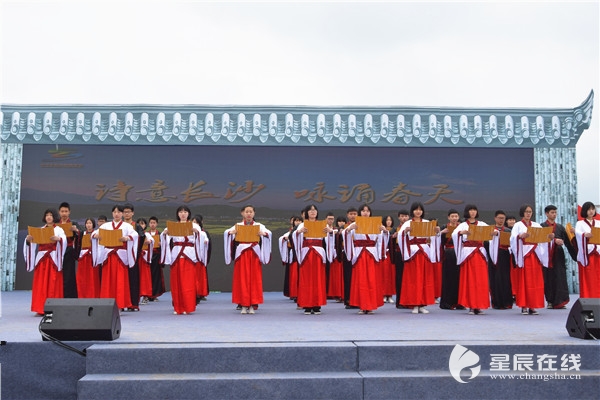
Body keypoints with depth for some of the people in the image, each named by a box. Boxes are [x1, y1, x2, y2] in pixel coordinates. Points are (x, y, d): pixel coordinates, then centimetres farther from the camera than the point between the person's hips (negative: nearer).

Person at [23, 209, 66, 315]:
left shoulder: (59, 230, 5)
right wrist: (28, 239, -14)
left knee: (53, 283, -6)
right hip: (41, 258, 4)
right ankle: (41, 308, 3)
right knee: (40, 283, 0)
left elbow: (64, 240, -12)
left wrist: (58, 239, -33)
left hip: (53, 259, -4)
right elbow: (34, 242, 7)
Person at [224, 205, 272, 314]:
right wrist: (231, 232, -25)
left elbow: (269, 233, -5)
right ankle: (243, 305, 5)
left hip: (254, 255, 0)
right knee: (242, 279, -1)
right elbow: (226, 232, -3)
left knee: (254, 279, -1)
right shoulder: (238, 225, 8)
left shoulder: (259, 226, 8)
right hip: (241, 255, 0)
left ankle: (252, 305, 5)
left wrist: (263, 233, -27)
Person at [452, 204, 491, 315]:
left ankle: (479, 305, 4)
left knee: (481, 280, -2)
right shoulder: (463, 225, 6)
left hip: (480, 254, 2)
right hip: (468, 253, -2)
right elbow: (454, 234, -10)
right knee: (469, 280, -3)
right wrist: (462, 232, -30)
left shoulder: (482, 224, 14)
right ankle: (471, 306, 1)